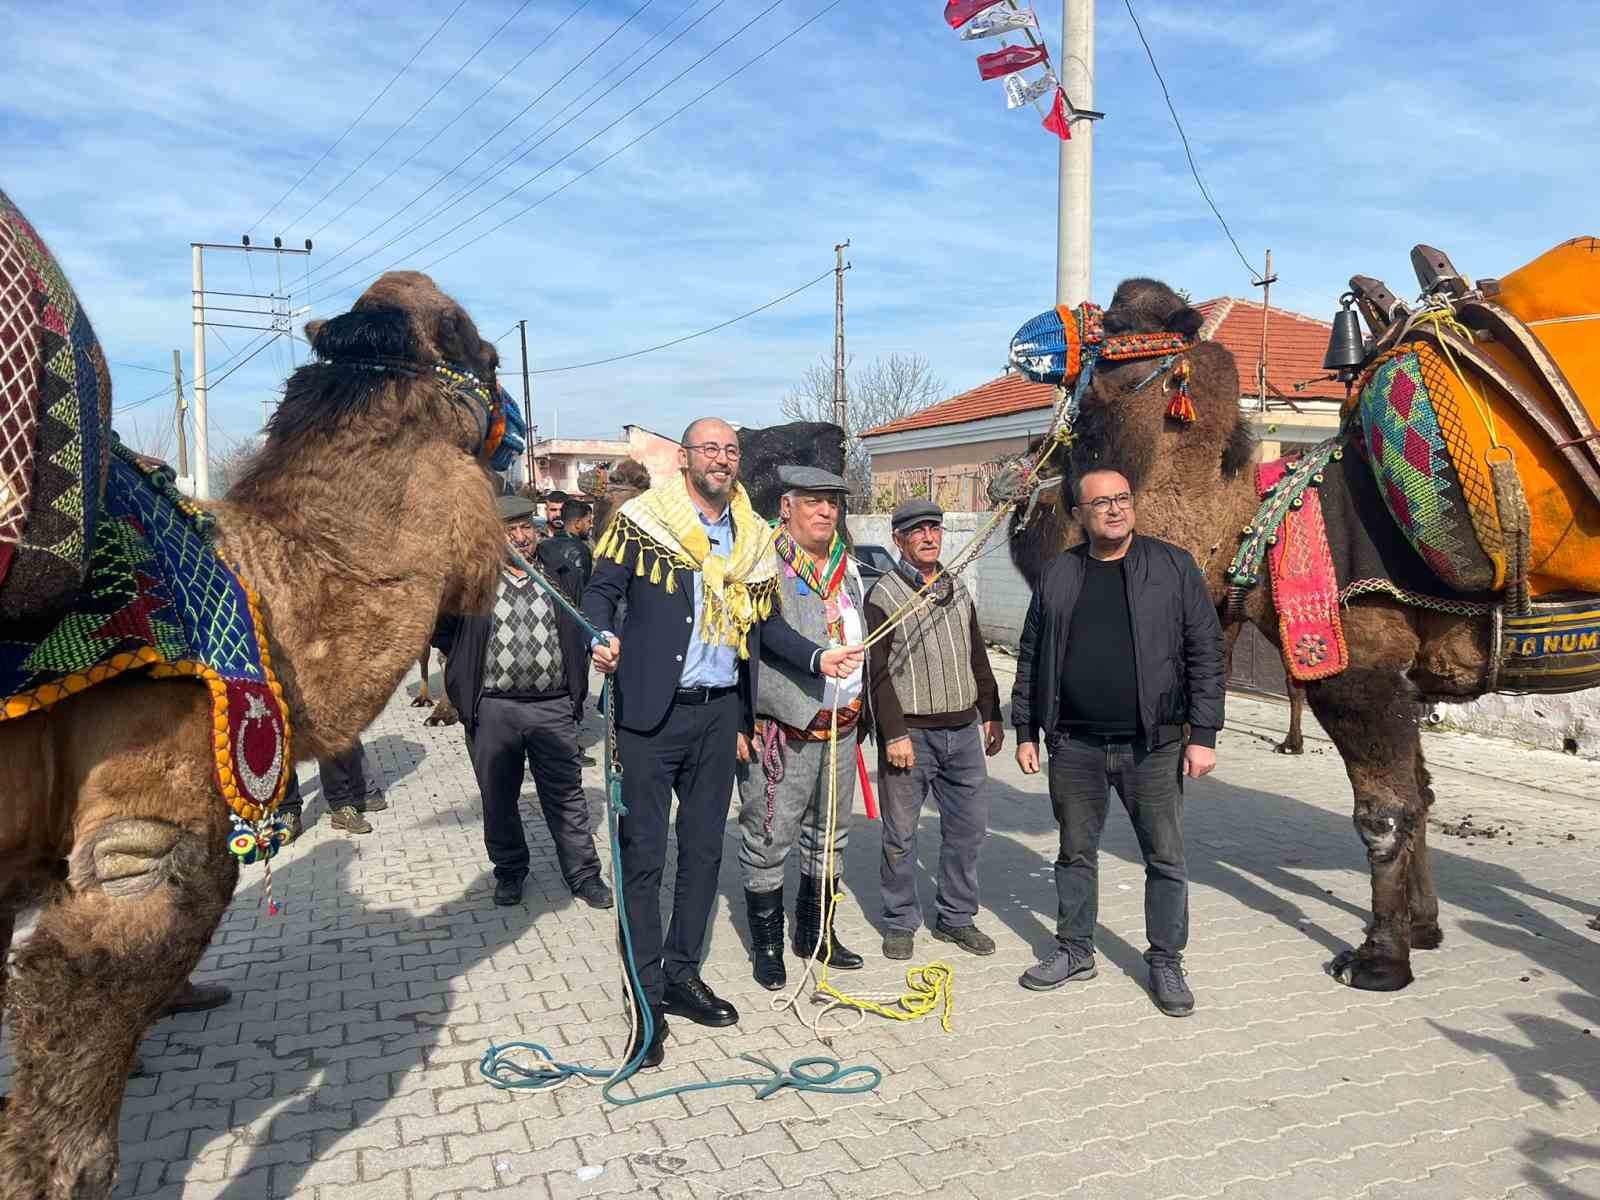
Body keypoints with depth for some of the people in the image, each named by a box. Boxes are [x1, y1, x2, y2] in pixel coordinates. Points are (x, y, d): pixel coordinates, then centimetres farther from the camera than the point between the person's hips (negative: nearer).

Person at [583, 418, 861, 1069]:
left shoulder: (754, 537, 11)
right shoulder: (642, 518, -3)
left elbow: (766, 624, 13)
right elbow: (602, 590, -4)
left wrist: (816, 657, -2)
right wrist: (603, 637, -25)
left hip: (720, 713, 5)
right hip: (652, 712, -5)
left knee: (704, 849, 14)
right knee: (644, 854, 0)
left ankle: (682, 973, 30)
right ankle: (646, 995, 12)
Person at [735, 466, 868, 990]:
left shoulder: (847, 569, 13)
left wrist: (860, 713, 18)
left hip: (841, 726, 7)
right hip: (781, 729, -7)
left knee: (829, 837, 17)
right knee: (768, 839, 1)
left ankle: (815, 932, 32)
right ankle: (767, 944, 16)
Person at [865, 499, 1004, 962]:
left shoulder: (958, 589, 14)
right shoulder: (883, 595, -5)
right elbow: (879, 672, -10)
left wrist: (990, 714, 15)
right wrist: (894, 733, -15)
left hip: (963, 730, 6)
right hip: (911, 732, -5)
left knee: (968, 826, 10)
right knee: (901, 833, 3)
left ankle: (956, 917, 24)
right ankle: (900, 922, 18)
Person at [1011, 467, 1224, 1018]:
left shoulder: (1173, 566, -1)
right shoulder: (1058, 575, 6)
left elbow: (1205, 652, -2)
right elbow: (1031, 658, 10)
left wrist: (1203, 735, -6)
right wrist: (1026, 731, 7)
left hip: (1152, 744, -2)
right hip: (1074, 744, 2)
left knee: (1165, 857, 7)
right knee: (1075, 852, 13)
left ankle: (1166, 961, 23)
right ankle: (1075, 951, 29)